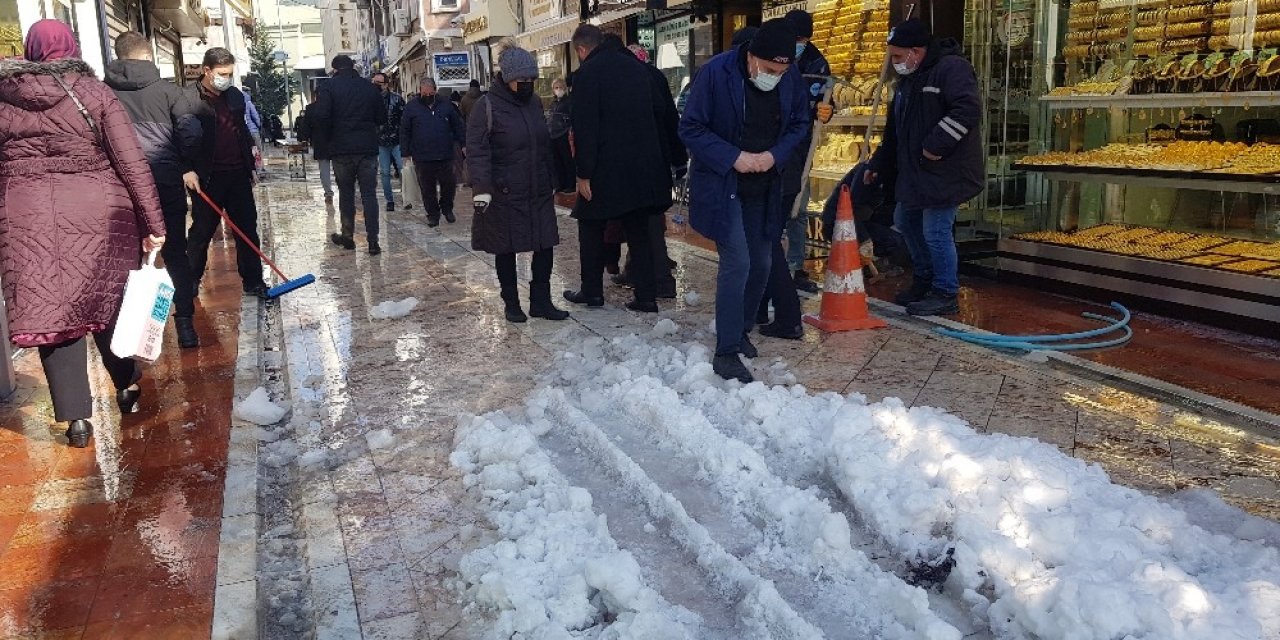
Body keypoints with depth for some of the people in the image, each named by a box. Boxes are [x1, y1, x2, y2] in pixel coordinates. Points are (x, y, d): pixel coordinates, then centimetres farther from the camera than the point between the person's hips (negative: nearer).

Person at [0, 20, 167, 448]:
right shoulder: (95, 93, -1)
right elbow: (132, 161, -5)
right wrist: (153, 223, -3)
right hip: (98, 211, 0)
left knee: (50, 310, 5)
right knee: (108, 300, 16)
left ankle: (76, 416, 5)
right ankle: (128, 387, 32)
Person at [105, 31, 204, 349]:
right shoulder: (165, 89, 1)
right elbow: (191, 130, -9)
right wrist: (188, 167, 3)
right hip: (167, 181, -1)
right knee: (175, 253, 8)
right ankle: (185, 324, 6)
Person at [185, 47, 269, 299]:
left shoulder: (235, 96, 11)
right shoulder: (189, 98, -7)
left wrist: (250, 167, 20)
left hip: (238, 175, 5)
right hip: (207, 178, -5)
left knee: (247, 230, 6)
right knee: (201, 232, 5)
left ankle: (253, 282, 13)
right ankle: (190, 283, 19)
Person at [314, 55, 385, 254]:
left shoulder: (328, 88, -4)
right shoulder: (370, 87, 5)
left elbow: (320, 118, -14)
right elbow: (382, 118, 8)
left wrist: (329, 137, 2)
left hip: (342, 150, -1)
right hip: (368, 148, 1)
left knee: (346, 193, 12)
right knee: (369, 194, 2)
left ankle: (347, 236, 20)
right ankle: (373, 241, -3)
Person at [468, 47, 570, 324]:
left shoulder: (534, 102, 10)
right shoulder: (487, 106, -9)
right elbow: (477, 151, -14)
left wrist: (551, 181, 18)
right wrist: (481, 188, -22)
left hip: (539, 193, 6)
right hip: (504, 195, -5)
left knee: (545, 245, 4)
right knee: (506, 250, 6)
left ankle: (541, 301, 15)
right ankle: (512, 304, 19)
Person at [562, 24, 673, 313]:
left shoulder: (587, 72, -9)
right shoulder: (636, 66, 11)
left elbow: (585, 127, -15)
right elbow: (656, 114, 17)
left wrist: (584, 173, -13)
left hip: (606, 167, -5)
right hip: (643, 165, 6)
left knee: (591, 227, 12)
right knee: (639, 231, 10)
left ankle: (592, 291, 18)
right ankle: (646, 296, 8)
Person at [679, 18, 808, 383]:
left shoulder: (791, 79, -7)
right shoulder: (716, 73, -19)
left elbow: (799, 124, 7)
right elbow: (691, 129, -14)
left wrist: (775, 154, -12)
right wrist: (733, 157, -23)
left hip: (764, 188, 5)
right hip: (722, 185, -5)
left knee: (761, 264, 11)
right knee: (737, 263, -13)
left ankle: (741, 330, 33)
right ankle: (726, 352, -4)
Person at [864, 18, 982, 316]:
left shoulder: (952, 69, -15)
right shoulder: (908, 80, 15)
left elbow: (968, 108, -28)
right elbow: (894, 130, 22)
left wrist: (937, 145, -29)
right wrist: (878, 165, 21)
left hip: (945, 171, -10)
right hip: (914, 172, 10)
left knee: (936, 231, -9)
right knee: (905, 221, 19)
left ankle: (946, 294, 6)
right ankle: (924, 280, 36)